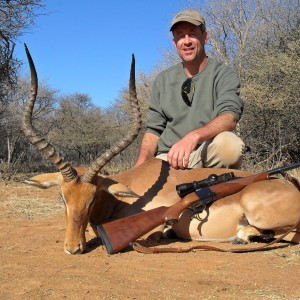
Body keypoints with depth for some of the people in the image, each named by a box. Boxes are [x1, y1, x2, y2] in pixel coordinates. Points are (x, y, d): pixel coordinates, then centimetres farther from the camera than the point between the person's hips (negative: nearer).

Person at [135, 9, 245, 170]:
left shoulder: (223, 74, 0)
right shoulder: (163, 80, 12)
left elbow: (230, 117, -17)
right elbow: (153, 129, 12)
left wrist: (193, 136, -36)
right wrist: (140, 167, -6)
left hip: (209, 156, -1)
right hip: (168, 157, 1)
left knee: (228, 143, -34)